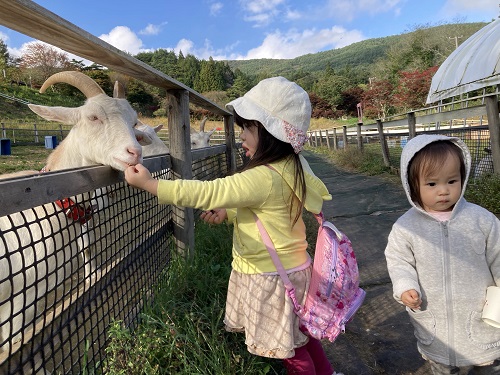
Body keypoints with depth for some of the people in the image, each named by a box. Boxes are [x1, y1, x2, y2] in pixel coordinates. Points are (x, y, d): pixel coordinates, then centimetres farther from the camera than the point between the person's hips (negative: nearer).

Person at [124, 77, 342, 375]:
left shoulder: (264, 178, -30)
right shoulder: (289, 167, 1)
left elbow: (206, 193, -30)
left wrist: (149, 183, -25)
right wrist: (228, 212, -1)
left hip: (273, 276, -9)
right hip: (287, 267, 9)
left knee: (289, 346, 14)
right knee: (299, 335, 27)